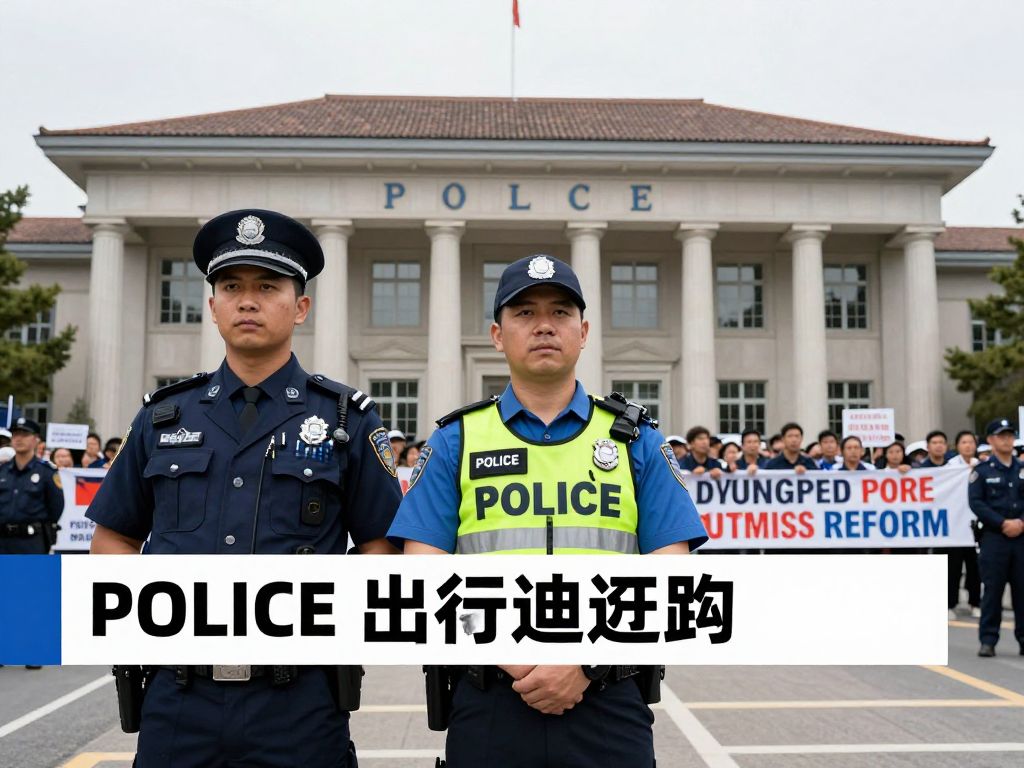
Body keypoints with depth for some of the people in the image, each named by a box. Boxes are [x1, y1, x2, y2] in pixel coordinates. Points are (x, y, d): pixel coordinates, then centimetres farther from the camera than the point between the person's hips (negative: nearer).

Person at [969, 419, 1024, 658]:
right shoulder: (981, 471, 3)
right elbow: (976, 503, -6)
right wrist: (1003, 523, -14)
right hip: (994, 537, -3)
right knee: (992, 589, -1)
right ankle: (988, 640, 4)